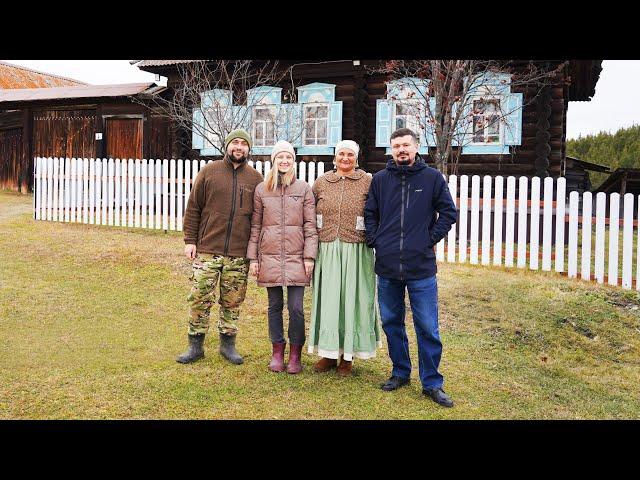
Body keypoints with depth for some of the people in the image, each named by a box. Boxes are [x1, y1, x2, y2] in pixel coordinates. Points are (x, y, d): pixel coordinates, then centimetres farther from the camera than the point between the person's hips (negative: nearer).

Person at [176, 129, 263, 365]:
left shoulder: (255, 178, 8)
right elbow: (193, 208, 5)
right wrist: (190, 240, -1)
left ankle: (228, 344, 24)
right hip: (207, 250, -1)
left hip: (239, 255, 1)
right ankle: (195, 346, 17)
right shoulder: (209, 172, 4)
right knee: (199, 299, 2)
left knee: (232, 302, 9)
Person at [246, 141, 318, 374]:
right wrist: (253, 258, 5)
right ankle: (277, 351, 23)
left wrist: (309, 256, -4)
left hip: (296, 256, -1)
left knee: (296, 308, -2)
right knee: (274, 306, 9)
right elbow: (255, 226, 9)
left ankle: (295, 354, 14)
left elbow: (310, 225, 2)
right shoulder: (261, 189, 7)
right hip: (270, 256, 2)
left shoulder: (304, 188, 4)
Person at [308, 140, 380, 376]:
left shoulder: (367, 182, 3)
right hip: (326, 251, 2)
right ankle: (329, 353, 19)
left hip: (356, 251, -2)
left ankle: (347, 356, 17)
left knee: (352, 299, 4)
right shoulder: (321, 182, 10)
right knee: (327, 299, 6)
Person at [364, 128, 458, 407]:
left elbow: (448, 212, 4)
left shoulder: (432, 178, 1)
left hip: (421, 268, -2)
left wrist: (431, 239, -3)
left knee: (428, 328, 2)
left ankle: (432, 383, 16)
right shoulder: (380, 179, 6)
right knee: (391, 323, 13)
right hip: (387, 266, 3)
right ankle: (400, 373, 31)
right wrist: (375, 241, 2)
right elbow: (369, 214, 13)